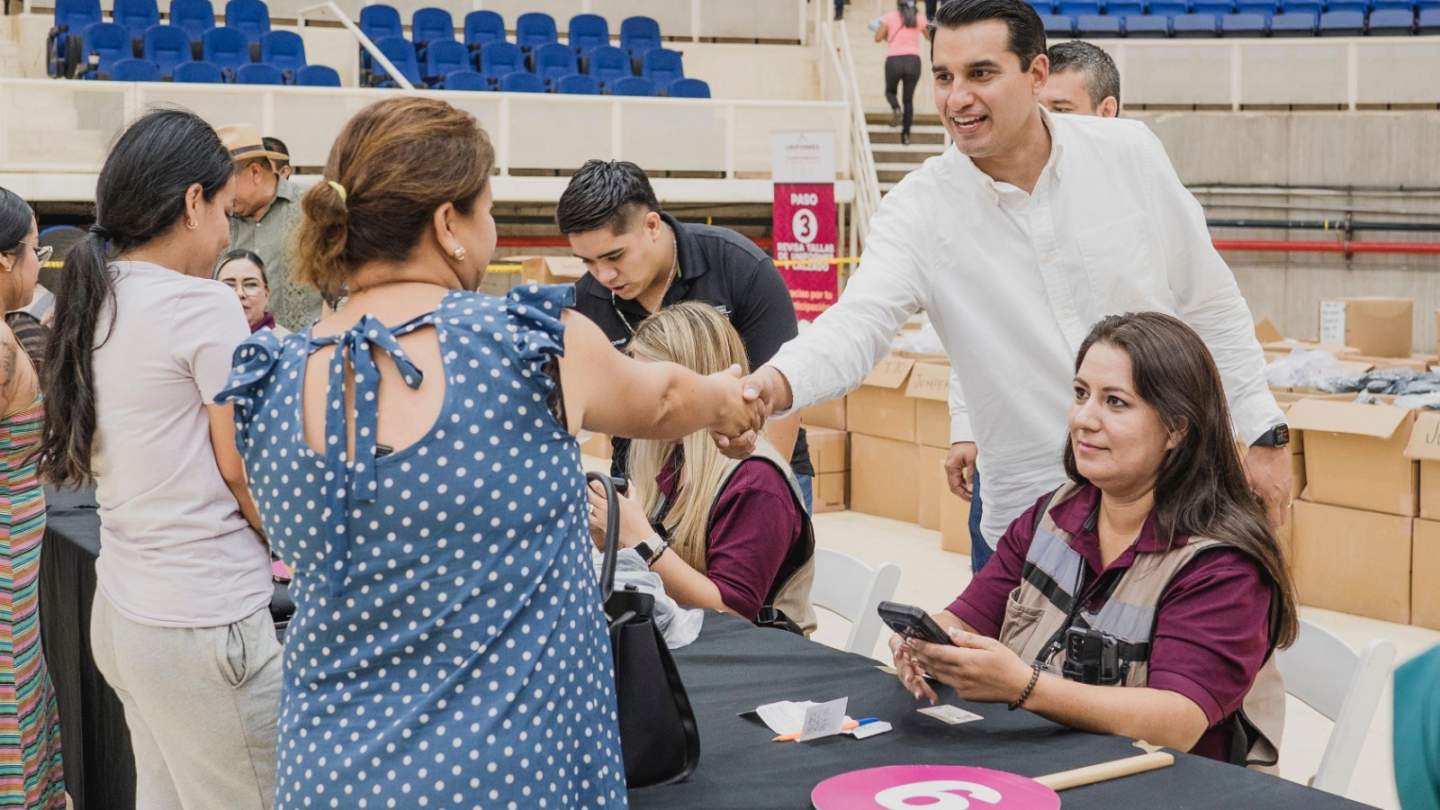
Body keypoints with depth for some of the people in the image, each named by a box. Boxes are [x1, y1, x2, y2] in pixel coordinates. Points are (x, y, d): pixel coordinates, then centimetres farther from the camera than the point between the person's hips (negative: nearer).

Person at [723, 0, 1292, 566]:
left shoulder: (1129, 153, -5)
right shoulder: (919, 210, -10)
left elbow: (1208, 304, 3)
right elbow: (859, 322, -25)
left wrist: (1262, 433, 3)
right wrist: (774, 383, -45)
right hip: (1031, 516, -1)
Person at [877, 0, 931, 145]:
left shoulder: (889, 17, 2)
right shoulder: (919, 17, 8)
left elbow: (878, 38, -3)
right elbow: (929, 36, 22)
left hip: (894, 60, -1)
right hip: (913, 60, 1)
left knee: (890, 91, 22)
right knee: (909, 99, 9)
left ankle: (896, 109, -11)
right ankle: (906, 134, 0)